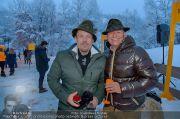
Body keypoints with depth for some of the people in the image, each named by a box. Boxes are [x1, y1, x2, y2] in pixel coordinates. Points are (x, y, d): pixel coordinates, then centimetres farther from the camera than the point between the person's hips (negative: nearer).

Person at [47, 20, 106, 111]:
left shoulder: (101, 60, -7)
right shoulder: (62, 57, -12)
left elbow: (103, 82, 3)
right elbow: (52, 79, -4)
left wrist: (98, 98, -12)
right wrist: (65, 97, -15)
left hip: (89, 109, 2)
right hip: (66, 108, -1)